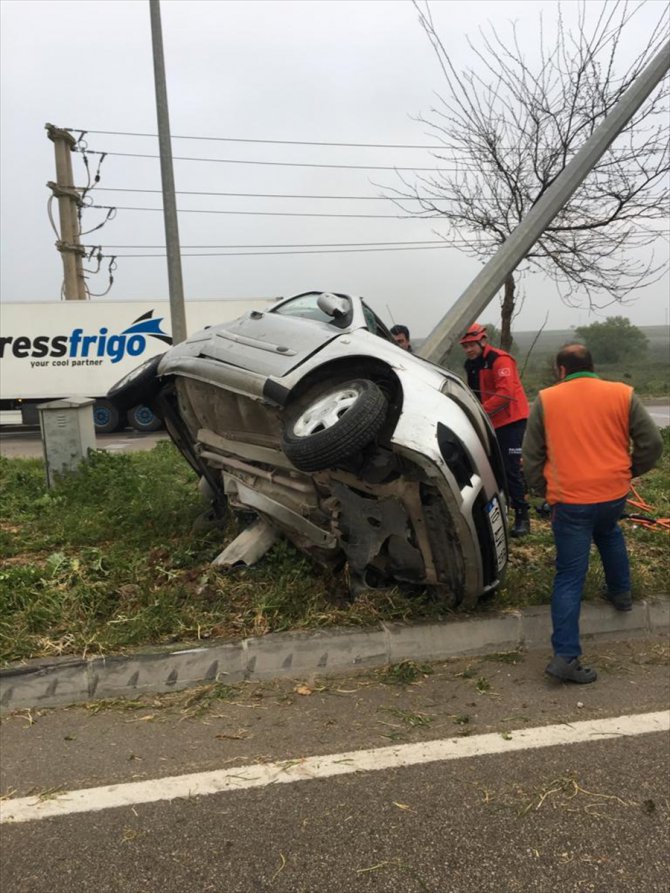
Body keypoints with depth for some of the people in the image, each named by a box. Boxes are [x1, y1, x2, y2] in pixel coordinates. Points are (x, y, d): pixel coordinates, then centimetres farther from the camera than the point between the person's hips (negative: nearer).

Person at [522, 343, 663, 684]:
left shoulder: (546, 400, 0)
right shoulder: (622, 394, 2)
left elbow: (531, 456, 2)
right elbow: (652, 443, 2)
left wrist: (543, 490, 15)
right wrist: (629, 471, 18)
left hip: (569, 498, -2)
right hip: (614, 493, 2)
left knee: (570, 576, 0)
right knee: (608, 533, 36)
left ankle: (566, 655, -5)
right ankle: (620, 592, 45)